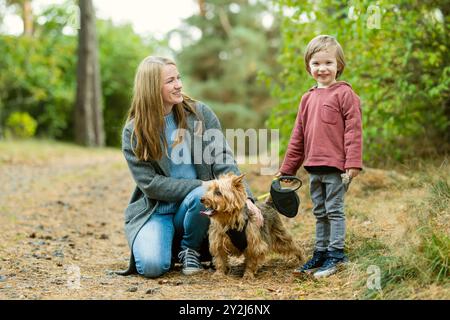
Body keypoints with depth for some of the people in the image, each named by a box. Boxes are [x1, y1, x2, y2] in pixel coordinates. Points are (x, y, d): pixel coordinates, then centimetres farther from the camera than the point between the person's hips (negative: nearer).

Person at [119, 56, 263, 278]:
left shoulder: (200, 113, -2)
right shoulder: (133, 131, -6)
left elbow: (223, 160, -9)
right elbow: (150, 183, -11)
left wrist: (245, 197, -24)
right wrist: (199, 185, -20)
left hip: (192, 206, 2)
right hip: (154, 210, -1)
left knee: (203, 197, -34)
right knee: (153, 266, -27)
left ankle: (190, 249, -3)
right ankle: (169, 246, 12)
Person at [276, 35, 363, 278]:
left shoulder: (344, 93, -6)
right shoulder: (308, 98, 13)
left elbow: (353, 130, -11)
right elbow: (298, 137, 17)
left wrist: (352, 163, -18)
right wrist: (287, 169, 17)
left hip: (336, 167, -6)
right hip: (314, 167, 6)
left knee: (334, 210, 0)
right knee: (319, 213, 13)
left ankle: (336, 254, 8)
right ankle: (320, 253, 22)